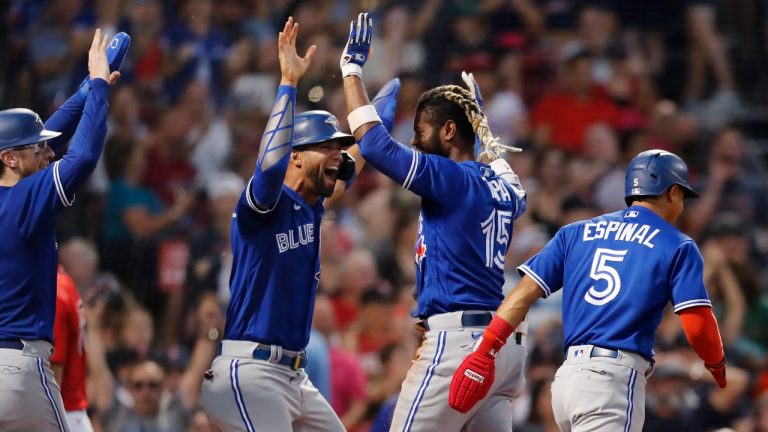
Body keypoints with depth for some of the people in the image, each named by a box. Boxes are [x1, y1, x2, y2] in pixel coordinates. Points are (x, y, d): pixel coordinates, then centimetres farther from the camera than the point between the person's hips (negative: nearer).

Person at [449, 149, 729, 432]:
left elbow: (525, 292, 8)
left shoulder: (576, 233, 18)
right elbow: (697, 325, -3)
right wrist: (717, 365, 17)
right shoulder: (677, 246, 4)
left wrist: (484, 352, 3)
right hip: (616, 377, -6)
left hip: (567, 376, 6)